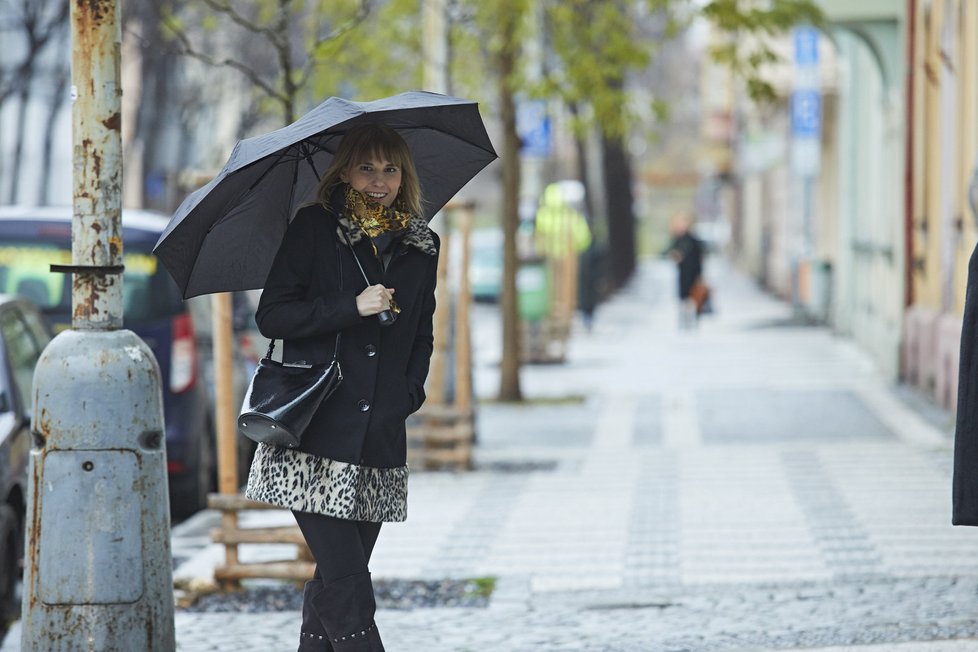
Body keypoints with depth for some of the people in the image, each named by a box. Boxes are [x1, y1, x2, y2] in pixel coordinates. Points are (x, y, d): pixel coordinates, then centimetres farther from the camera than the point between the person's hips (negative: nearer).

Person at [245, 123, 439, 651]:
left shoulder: (421, 246, 13)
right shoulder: (314, 227, 1)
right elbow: (271, 317, -5)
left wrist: (409, 394, 7)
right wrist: (351, 308, -14)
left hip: (379, 442, 4)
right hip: (315, 436, -4)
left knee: (335, 579, 5)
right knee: (347, 584, -12)